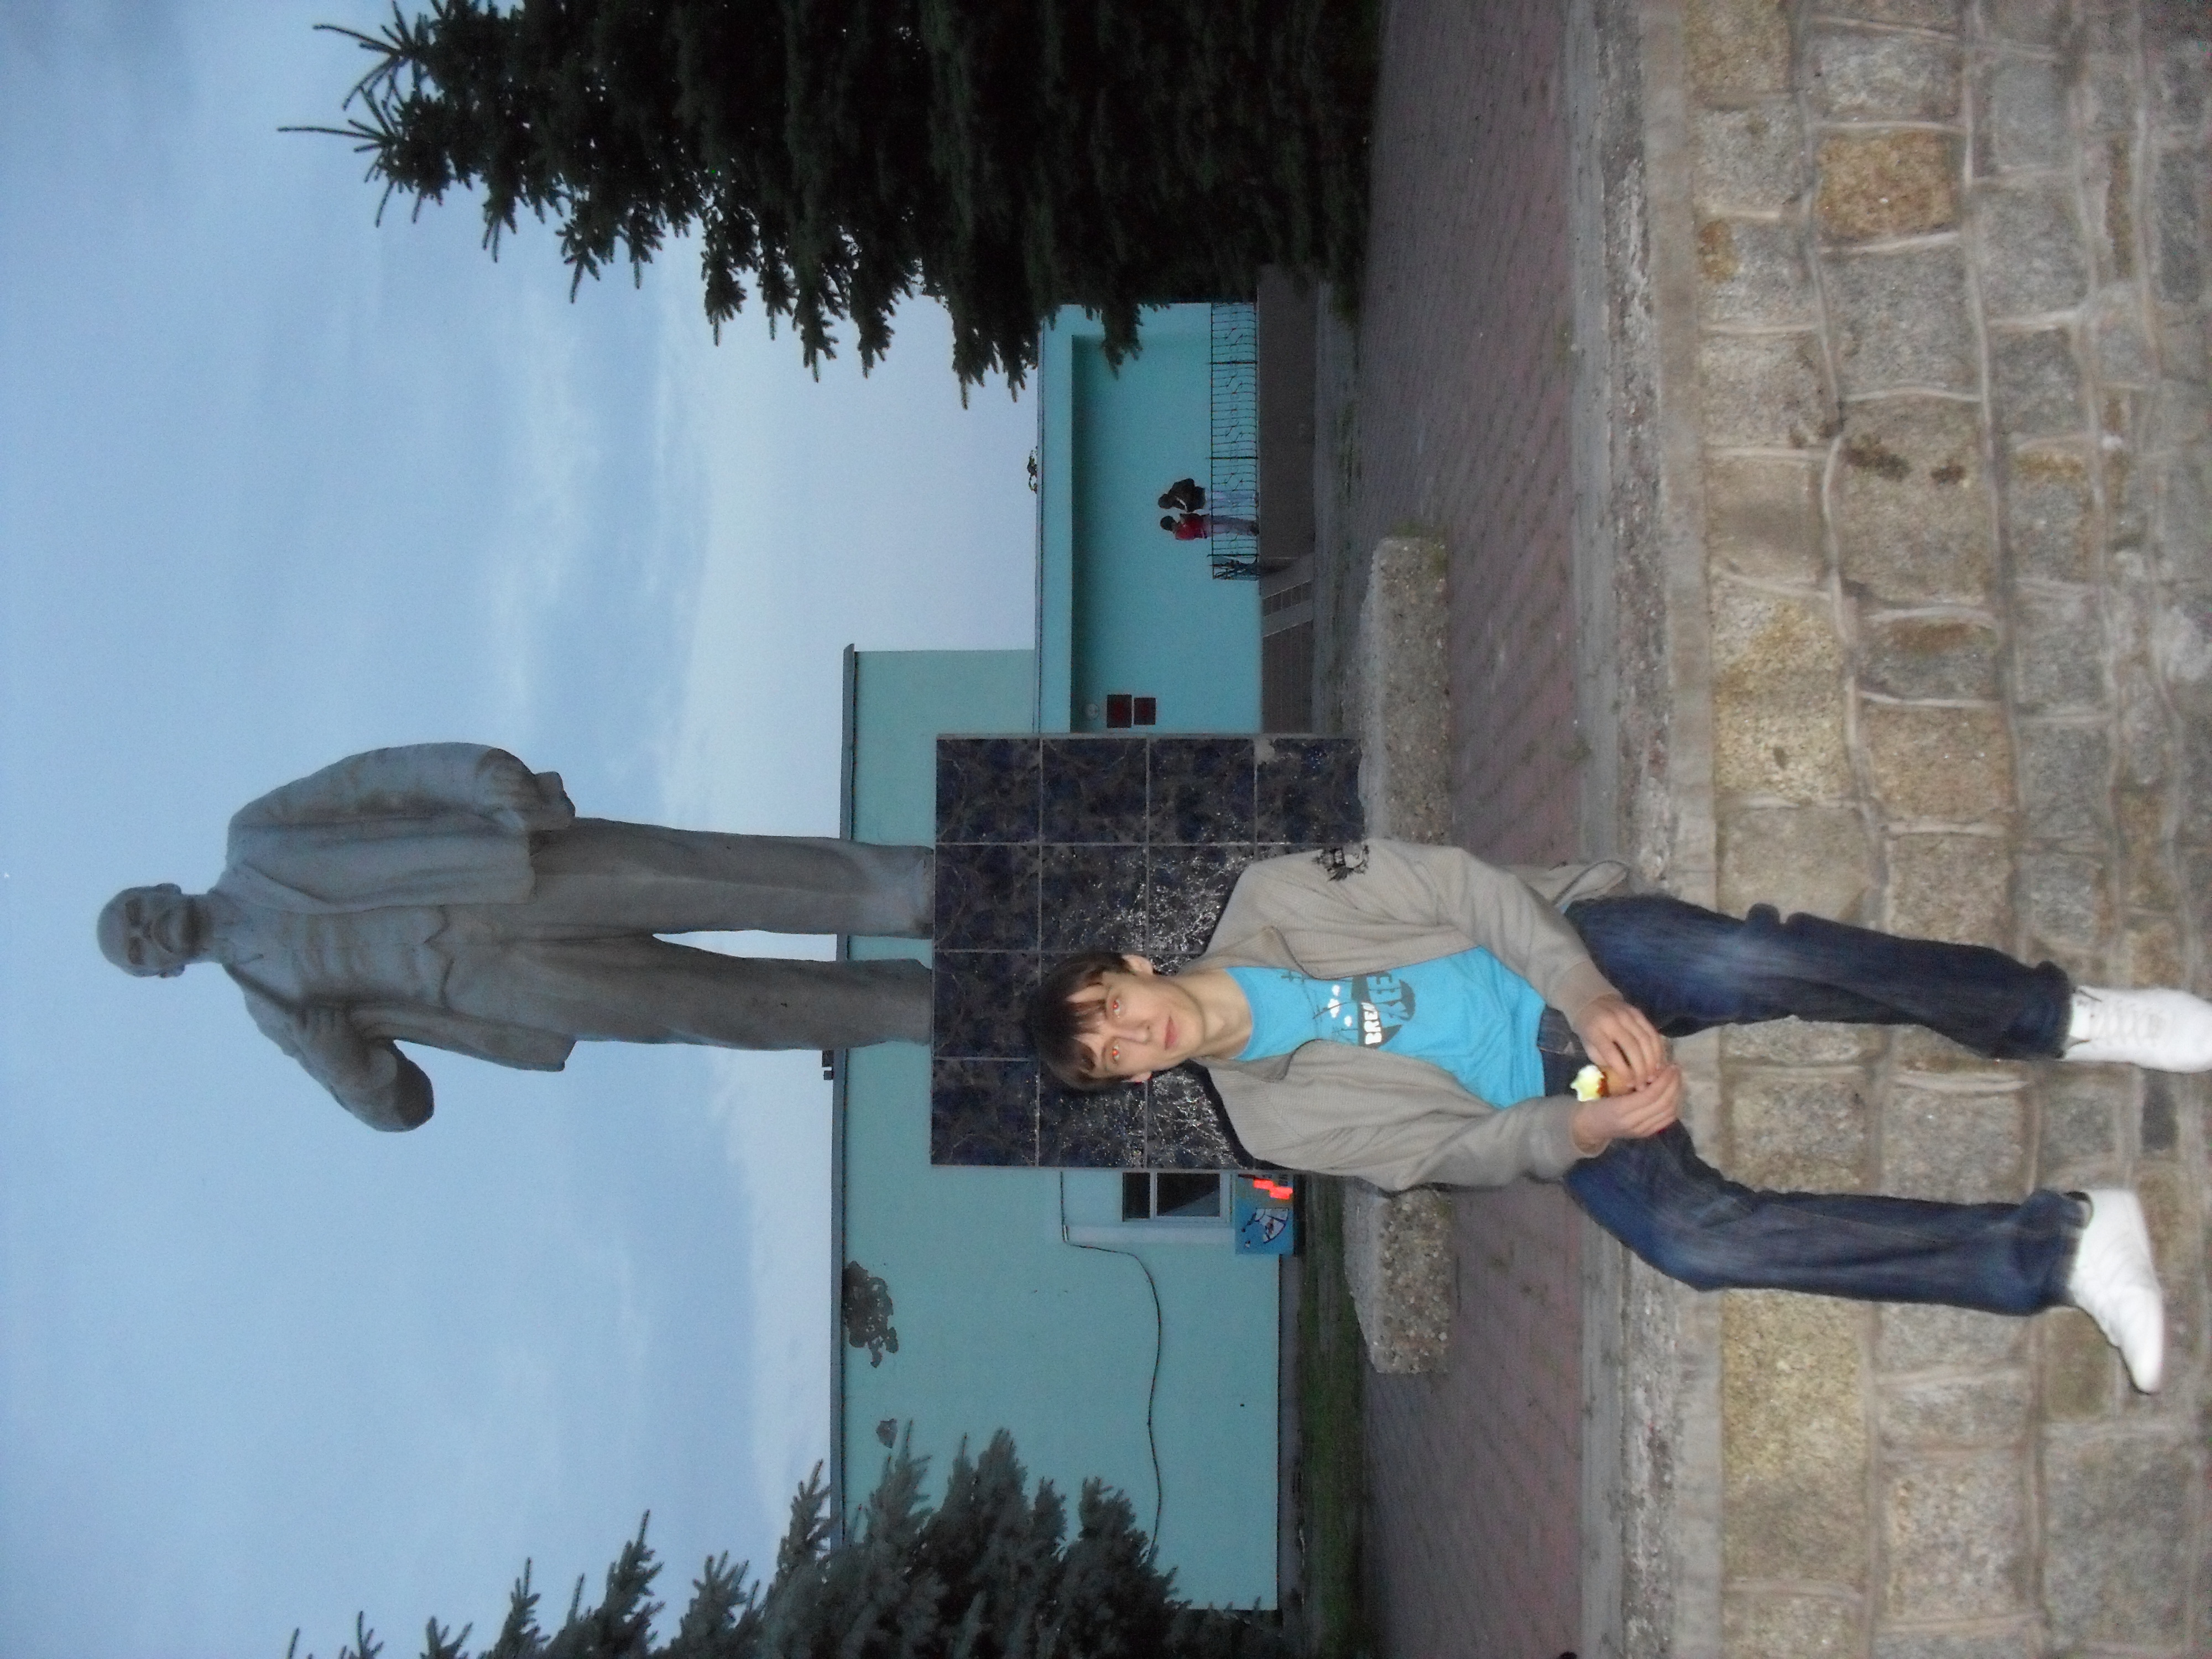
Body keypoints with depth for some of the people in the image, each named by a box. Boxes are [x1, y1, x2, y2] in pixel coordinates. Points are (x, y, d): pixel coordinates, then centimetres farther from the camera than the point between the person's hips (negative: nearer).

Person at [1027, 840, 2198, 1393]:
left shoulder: (1269, 901, -2)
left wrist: (1582, 992, -18)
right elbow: (1449, 1148, -6)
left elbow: (1451, 883, -5)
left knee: (1746, 960, -32)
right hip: (1540, 1101, 0)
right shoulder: (1275, 1121, -1)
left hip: (1571, 956, 0)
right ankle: (2062, 1251, -24)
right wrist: (1578, 1132, -24)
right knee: (1694, 1236, -28)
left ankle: (2065, 1021, -14)